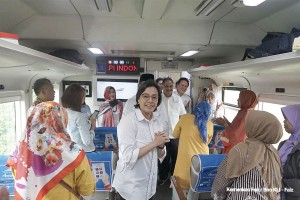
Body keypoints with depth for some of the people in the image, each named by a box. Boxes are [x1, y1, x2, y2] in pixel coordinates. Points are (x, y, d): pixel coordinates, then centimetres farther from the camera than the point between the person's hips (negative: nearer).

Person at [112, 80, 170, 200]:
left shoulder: (158, 122, 1)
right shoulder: (128, 120, -18)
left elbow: (160, 156, 7)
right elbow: (128, 157, -24)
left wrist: (161, 146, -13)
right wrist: (154, 143, -23)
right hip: (130, 187, -6)